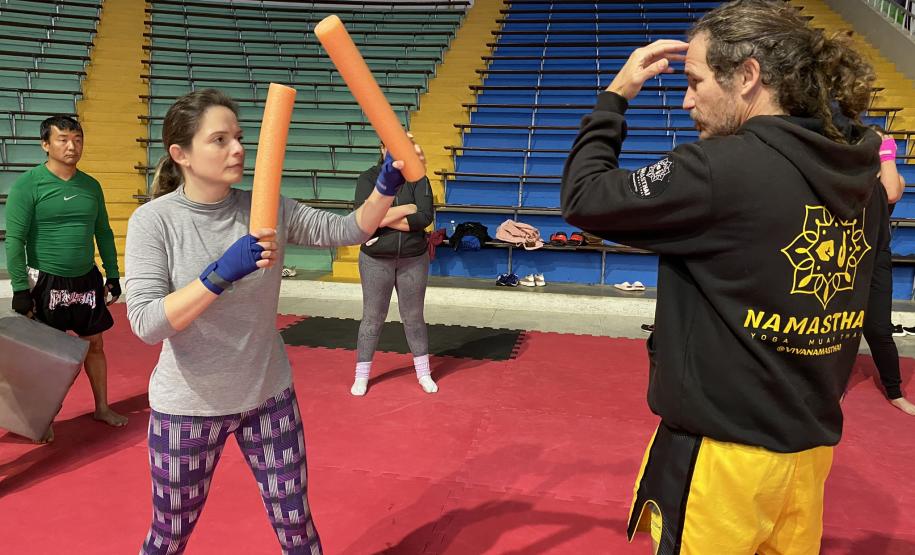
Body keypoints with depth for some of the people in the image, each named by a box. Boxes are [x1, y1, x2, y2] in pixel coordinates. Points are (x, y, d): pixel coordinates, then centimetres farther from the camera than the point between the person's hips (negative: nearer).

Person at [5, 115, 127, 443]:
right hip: (46, 283, -4)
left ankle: (102, 408, 27)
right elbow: (14, 240, -12)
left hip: (86, 280, 5)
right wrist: (20, 288, -15)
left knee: (95, 344, 12)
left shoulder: (91, 185, 5)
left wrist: (113, 274, 11)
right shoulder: (27, 185, -11)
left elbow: (104, 233, 13)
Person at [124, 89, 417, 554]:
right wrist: (222, 272, -34)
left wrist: (386, 185, -21)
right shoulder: (153, 220, -14)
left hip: (269, 396, 3)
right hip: (189, 407, -2)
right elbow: (146, 323, -23)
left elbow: (348, 230, -4)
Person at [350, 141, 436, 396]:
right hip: (376, 260, -1)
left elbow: (426, 216, -17)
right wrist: (406, 208, -16)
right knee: (372, 318, 8)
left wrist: (384, 219, -18)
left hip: (413, 260, 1)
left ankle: (423, 373, 26)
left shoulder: (418, 179, -3)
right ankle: (361, 376, 22)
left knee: (414, 318, 13)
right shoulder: (368, 178, -5)